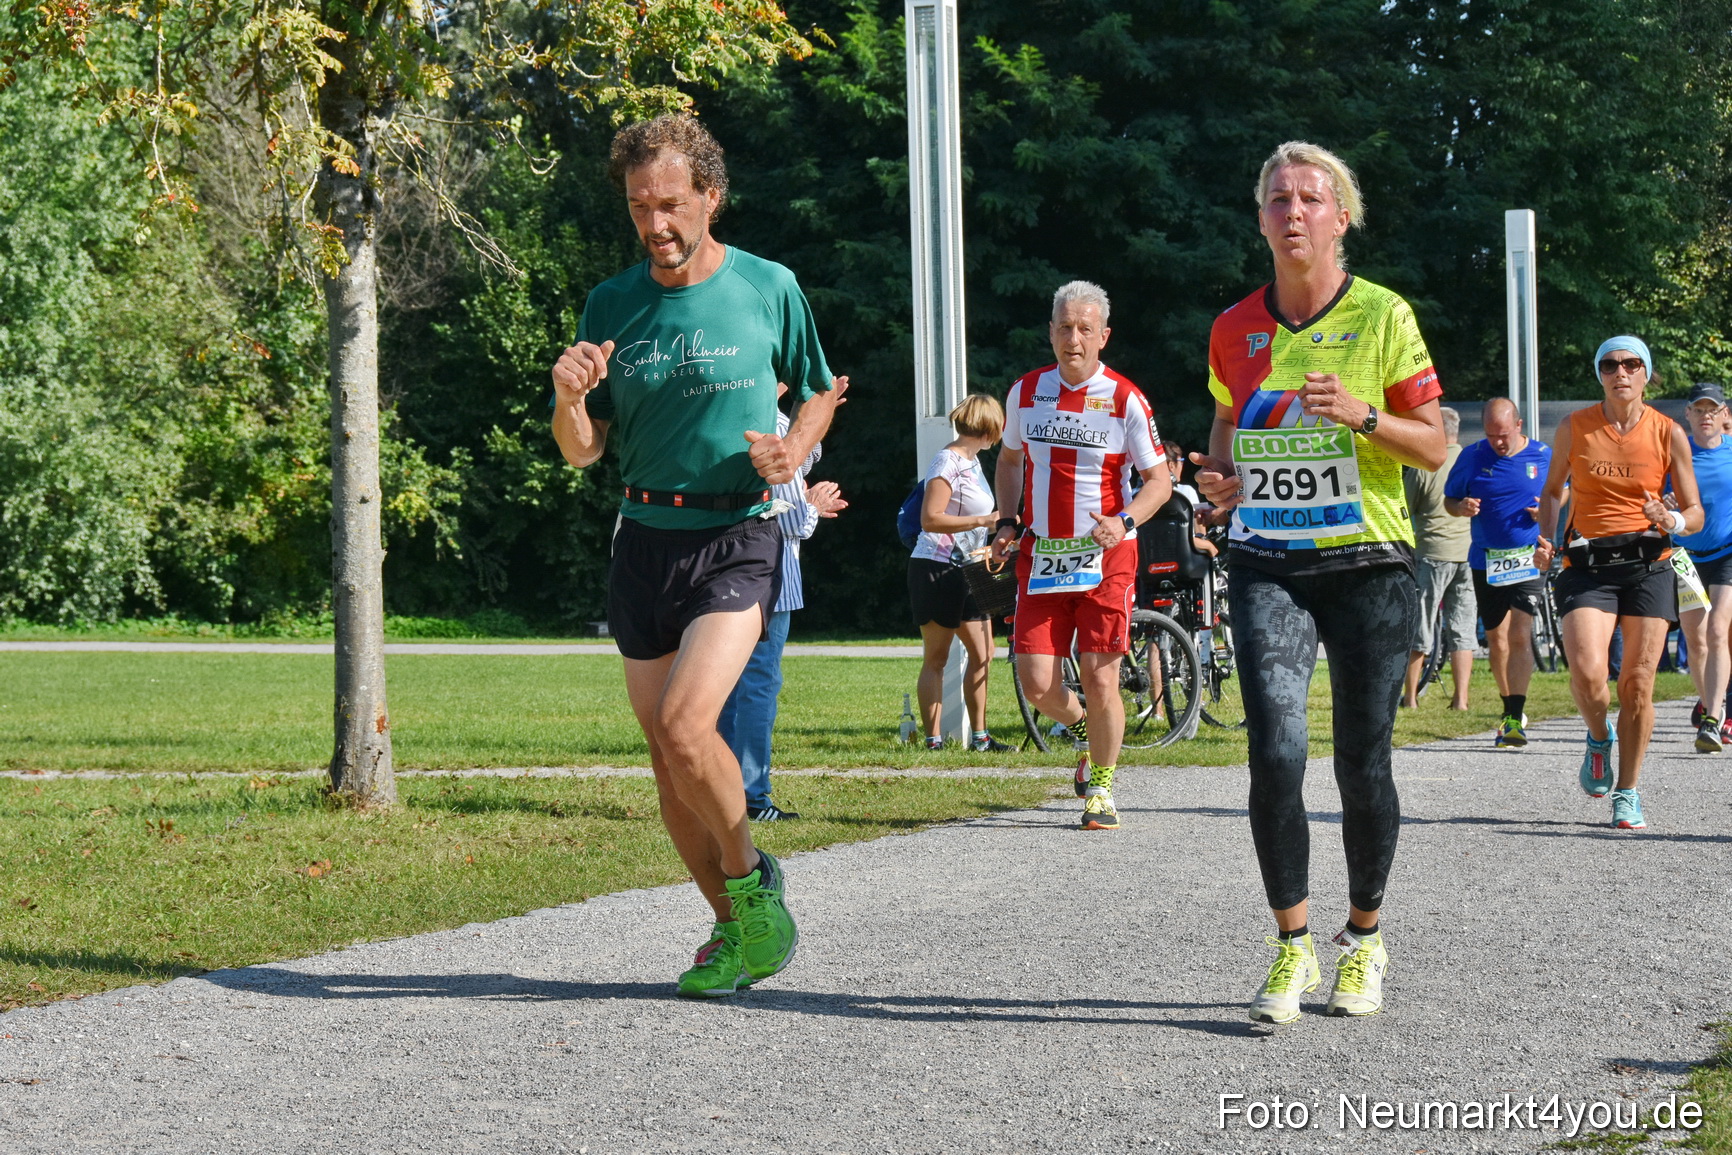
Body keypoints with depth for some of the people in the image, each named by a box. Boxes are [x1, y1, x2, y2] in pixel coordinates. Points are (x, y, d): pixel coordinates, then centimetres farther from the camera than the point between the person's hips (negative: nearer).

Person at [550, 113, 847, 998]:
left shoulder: (769, 288, -1)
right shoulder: (611, 305, 4)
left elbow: (819, 393, 14)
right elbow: (582, 453, 6)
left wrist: (794, 449, -7)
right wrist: (570, 399, -15)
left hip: (738, 537, -4)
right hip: (645, 541, 4)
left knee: (685, 725, -22)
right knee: (666, 758, 6)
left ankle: (752, 881, 1)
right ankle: (735, 929, 22)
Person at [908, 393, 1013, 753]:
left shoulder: (972, 461, 14)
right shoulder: (948, 462, -14)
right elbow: (931, 519, -22)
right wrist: (983, 520, -24)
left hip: (965, 571, 9)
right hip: (937, 570, -9)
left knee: (982, 654, 7)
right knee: (936, 658, -4)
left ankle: (980, 737, 13)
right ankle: (933, 739, -1)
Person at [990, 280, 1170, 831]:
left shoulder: (1124, 399, -5)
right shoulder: (1026, 391, 7)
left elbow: (1159, 479, -2)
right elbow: (1009, 461, 23)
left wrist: (1124, 521, -19)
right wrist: (1007, 524, 9)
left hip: (1105, 557, -3)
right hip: (1040, 558, 3)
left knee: (1099, 678, -7)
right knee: (1037, 683, -5)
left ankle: (1101, 785, 13)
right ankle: (1083, 731, 29)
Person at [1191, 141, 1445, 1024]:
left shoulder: (1382, 315, -3)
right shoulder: (1235, 329, 7)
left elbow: (1434, 446, -1)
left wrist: (1362, 414, -18)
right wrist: (1219, 475, 0)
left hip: (1369, 563, -2)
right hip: (1268, 568, 2)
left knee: (1362, 766, 3)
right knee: (1275, 755, -13)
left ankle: (1363, 939, 23)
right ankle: (1292, 945, 0)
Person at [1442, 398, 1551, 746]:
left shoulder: (1544, 456, 1)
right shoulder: (1472, 456, 2)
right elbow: (1449, 500, 9)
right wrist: (1462, 508, -15)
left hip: (1529, 560, -2)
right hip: (1486, 562, 2)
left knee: (1520, 636, -14)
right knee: (1496, 638, 10)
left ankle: (1515, 720, -16)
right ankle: (1510, 710, 27)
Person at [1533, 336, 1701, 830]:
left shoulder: (1669, 434, 1)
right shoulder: (1575, 427, 2)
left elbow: (1695, 512, 7)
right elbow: (1552, 490, 17)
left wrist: (1674, 522, -16)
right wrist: (1547, 539, 0)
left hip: (1649, 567, 0)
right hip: (1587, 567, 0)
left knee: (1637, 683, -1)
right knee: (1587, 672, -20)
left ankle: (1628, 792, 14)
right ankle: (1598, 739, 13)